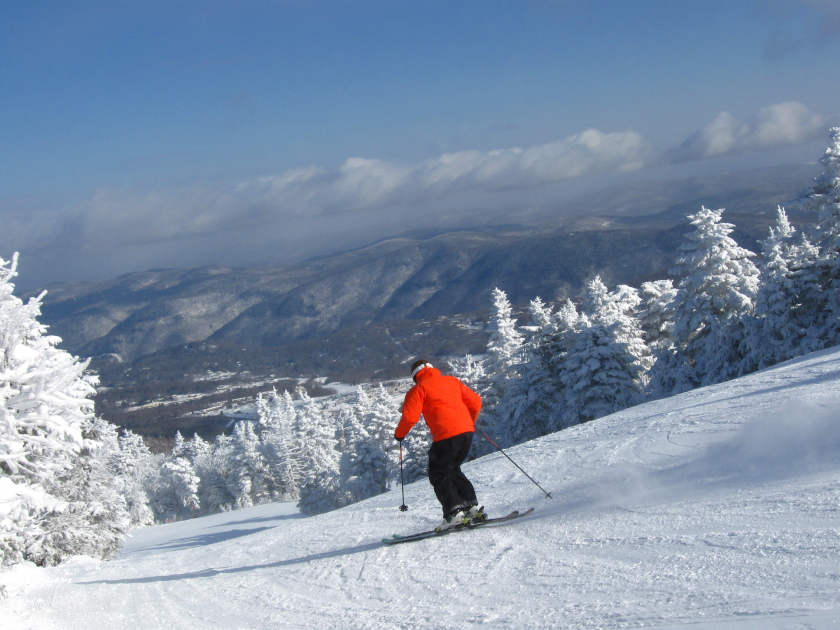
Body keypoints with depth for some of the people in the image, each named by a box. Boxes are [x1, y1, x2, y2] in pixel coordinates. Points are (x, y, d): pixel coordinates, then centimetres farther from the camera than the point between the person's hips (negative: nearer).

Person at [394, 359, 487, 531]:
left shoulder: (419, 389, 4)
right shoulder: (451, 381, 20)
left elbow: (410, 417, -6)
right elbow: (475, 402, 19)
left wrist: (399, 434, 13)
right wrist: (470, 422, 36)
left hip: (446, 434, -6)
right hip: (467, 431, 6)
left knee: (438, 475, 5)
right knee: (453, 470, 23)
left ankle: (454, 512, -7)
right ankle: (472, 506, 15)